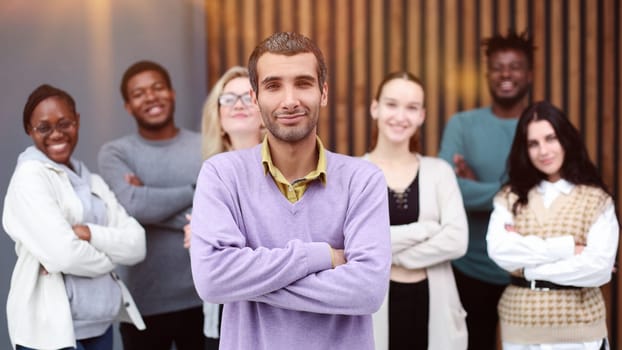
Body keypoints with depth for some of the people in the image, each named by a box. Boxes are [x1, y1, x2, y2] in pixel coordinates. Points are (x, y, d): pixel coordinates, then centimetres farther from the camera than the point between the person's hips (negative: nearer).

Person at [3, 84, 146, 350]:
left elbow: (136, 244, 2)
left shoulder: (93, 182, 14)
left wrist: (89, 233, -14)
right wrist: (109, 257, -2)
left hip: (101, 325, 7)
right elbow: (63, 254, -20)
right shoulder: (30, 178, -8)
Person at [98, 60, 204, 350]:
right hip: (144, 302, 0)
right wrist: (195, 192, -9)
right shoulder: (115, 153, 2)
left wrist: (152, 202, -12)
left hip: (203, 297, 0)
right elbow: (133, 205, -17)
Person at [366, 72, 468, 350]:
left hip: (434, 310, 2)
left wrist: (392, 255, -10)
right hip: (375, 310, -2)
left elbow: (456, 241, -7)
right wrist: (426, 229, -11)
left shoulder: (439, 171, 6)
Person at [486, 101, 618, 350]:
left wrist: (528, 265, -10)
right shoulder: (510, 197, 4)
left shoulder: (597, 200, -1)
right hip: (521, 326, 2)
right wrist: (566, 248, -15)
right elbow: (499, 251, -12)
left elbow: (599, 268, -13)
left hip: (579, 328, -1)